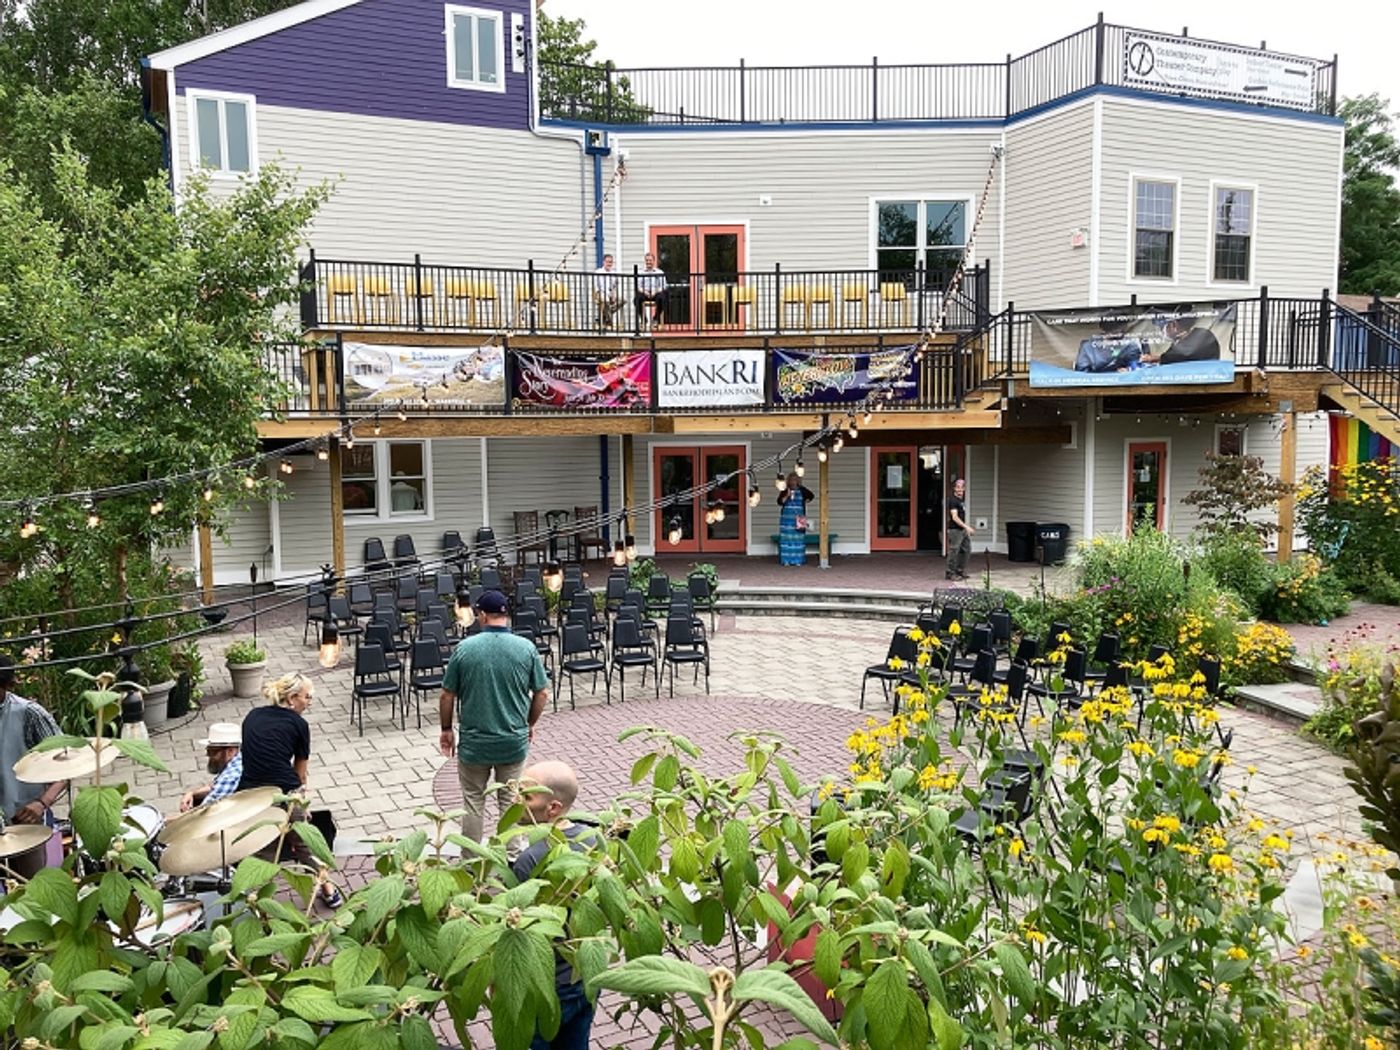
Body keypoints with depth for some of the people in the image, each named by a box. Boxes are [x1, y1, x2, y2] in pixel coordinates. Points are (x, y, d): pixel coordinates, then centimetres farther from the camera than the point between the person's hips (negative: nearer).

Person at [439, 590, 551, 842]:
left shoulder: (464, 648, -11)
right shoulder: (527, 648, -8)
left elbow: (447, 696, -4)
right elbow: (542, 693, -2)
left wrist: (446, 730, 10)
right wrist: (529, 724, 14)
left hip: (474, 743, -1)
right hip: (514, 742, 1)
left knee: (473, 801, 15)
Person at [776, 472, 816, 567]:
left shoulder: (802, 490, 7)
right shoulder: (784, 491, 6)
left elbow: (811, 495, 22)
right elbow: (779, 502, -4)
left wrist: (804, 502, 11)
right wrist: (787, 496, -17)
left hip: (799, 518, 0)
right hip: (787, 518, 0)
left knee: (798, 538, -3)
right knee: (786, 537, -4)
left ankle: (798, 560, 1)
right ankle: (786, 560, -1)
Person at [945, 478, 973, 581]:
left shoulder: (962, 500, 15)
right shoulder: (953, 500, -14)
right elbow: (955, 517, -22)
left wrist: (967, 529, 21)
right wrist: (966, 527, -26)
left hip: (963, 529, 10)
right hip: (955, 530, -10)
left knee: (966, 550, 13)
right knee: (954, 551, -5)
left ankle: (960, 571, 23)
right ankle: (950, 573, 3)